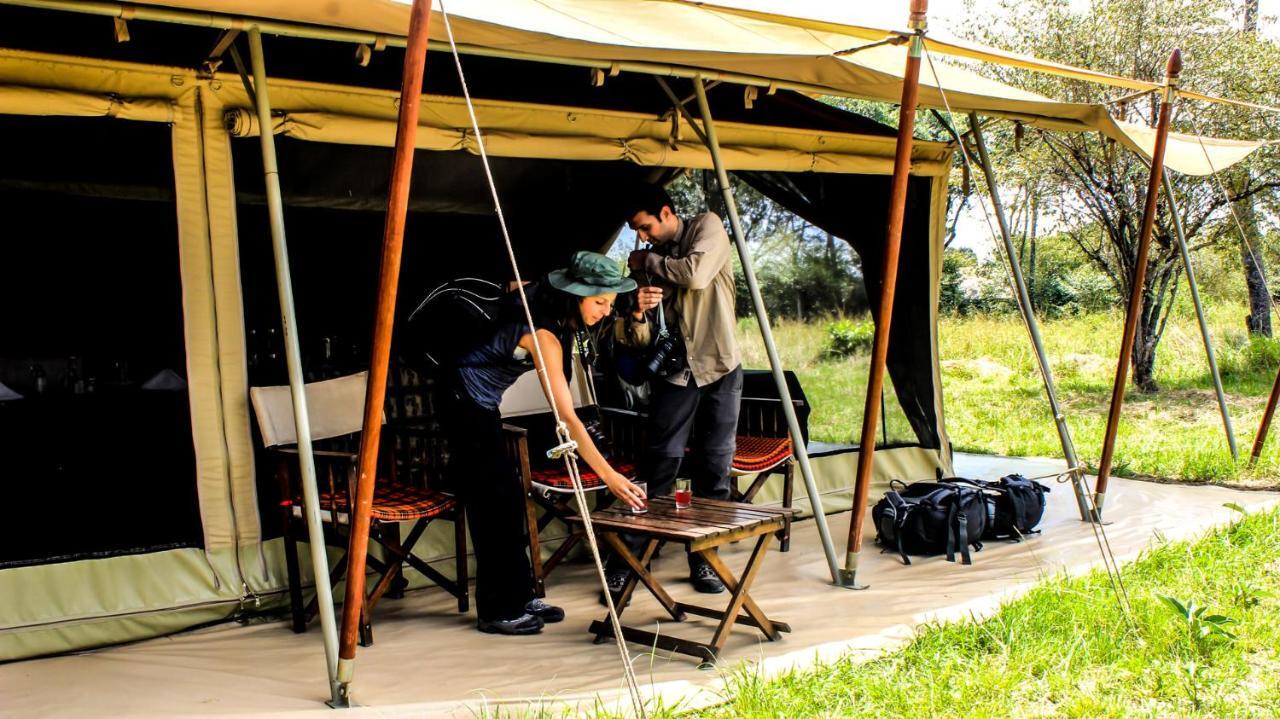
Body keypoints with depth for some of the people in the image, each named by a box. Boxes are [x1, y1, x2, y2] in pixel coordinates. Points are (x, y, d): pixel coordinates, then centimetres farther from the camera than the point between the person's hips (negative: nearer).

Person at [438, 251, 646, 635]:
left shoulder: (544, 305, -4)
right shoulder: (542, 334, -29)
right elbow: (567, 418, -32)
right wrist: (608, 475, -34)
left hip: (481, 402, 9)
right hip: (465, 402, -9)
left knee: (506, 499, 10)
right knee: (494, 502, -6)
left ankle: (518, 597, 18)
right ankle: (498, 611, 4)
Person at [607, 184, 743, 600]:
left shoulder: (707, 227, 1)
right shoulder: (650, 260, 10)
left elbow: (696, 274, -21)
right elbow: (636, 340, 7)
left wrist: (648, 262, -6)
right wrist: (637, 313, -15)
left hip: (719, 368, -2)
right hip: (674, 371, 2)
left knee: (714, 468, 3)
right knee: (659, 464, -6)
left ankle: (703, 560, 15)